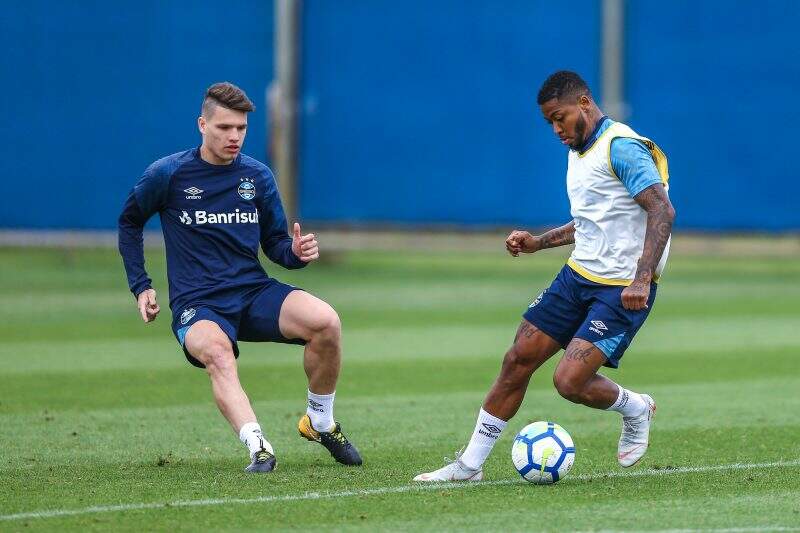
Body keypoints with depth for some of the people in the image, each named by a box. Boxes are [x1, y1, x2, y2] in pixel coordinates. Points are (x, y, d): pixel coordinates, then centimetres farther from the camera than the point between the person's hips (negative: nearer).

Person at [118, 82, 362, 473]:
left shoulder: (257, 176, 7)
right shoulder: (168, 174, -1)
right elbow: (129, 223, 16)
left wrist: (296, 252, -9)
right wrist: (140, 287, 8)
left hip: (254, 292, 3)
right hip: (197, 306, -3)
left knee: (326, 321, -25)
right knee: (217, 353, -40)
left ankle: (320, 423, -2)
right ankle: (258, 448, -52)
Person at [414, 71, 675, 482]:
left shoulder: (622, 148, -16)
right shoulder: (578, 151, 14)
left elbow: (663, 211, -24)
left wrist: (642, 279, -32)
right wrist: (539, 242, 17)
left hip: (623, 289, -9)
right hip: (578, 276, 9)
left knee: (569, 381, -18)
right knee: (518, 359, 3)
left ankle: (635, 409, 14)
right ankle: (470, 464, 11)